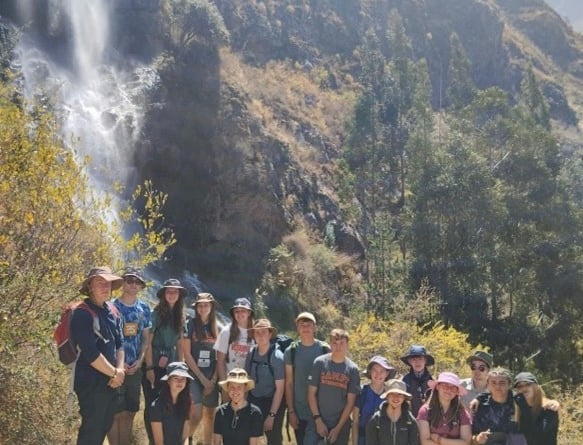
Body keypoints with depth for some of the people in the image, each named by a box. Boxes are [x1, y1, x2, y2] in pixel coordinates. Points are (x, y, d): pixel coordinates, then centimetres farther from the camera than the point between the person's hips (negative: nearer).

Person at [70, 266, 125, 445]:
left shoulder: (112, 312, 9)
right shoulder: (82, 313, -16)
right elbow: (90, 353, -22)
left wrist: (120, 370, -6)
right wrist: (115, 373, -13)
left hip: (110, 381, 8)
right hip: (92, 381, -8)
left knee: (104, 426, 17)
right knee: (92, 429, -2)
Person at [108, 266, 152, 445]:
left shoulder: (144, 308, 9)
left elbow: (145, 338, 11)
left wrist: (140, 360, -3)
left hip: (135, 368, 5)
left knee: (130, 413, 10)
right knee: (116, 413, -5)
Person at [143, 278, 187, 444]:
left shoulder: (180, 317, 8)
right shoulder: (156, 313, -9)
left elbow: (179, 344, 11)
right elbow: (148, 342, -11)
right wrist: (149, 368, -15)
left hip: (171, 367, 5)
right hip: (154, 366, -5)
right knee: (152, 404, 1)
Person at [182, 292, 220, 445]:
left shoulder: (217, 328, 7)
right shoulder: (190, 325, -4)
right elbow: (186, 354, -8)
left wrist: (213, 379, -5)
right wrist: (202, 378, -10)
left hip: (212, 376, 4)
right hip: (194, 374, -4)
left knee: (209, 415, 7)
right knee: (196, 414, -14)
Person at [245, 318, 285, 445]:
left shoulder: (277, 356, -17)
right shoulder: (251, 353, -3)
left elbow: (280, 388, -15)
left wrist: (271, 415, -16)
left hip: (272, 402, -5)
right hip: (253, 401, 5)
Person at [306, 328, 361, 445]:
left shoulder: (352, 369, -3)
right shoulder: (319, 362, -4)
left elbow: (350, 401, -2)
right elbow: (311, 393, -1)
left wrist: (338, 427, -6)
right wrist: (318, 420, -8)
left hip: (341, 423, 1)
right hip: (317, 420, 0)